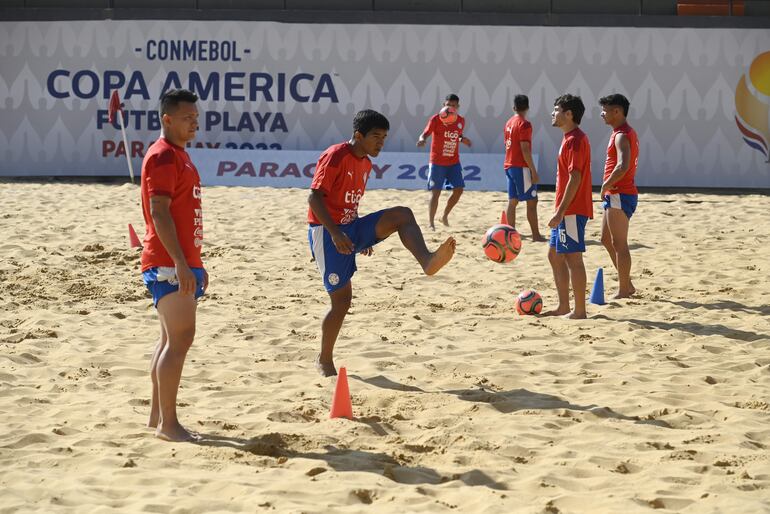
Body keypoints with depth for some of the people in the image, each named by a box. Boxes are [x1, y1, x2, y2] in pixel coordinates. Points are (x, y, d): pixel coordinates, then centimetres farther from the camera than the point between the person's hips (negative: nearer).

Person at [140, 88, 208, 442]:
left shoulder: (179, 156, 18)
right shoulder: (163, 157, -13)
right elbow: (159, 213, -20)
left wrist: (195, 263, 23)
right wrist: (180, 263, -25)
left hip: (182, 262, 10)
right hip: (169, 264, -10)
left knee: (172, 339, 12)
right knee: (180, 338, -12)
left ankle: (156, 415, 18)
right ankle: (167, 423, -9)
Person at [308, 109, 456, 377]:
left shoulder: (365, 163, 12)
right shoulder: (335, 156, -14)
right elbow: (314, 197, -20)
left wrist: (364, 236, 22)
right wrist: (335, 233, -28)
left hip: (351, 227, 8)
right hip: (327, 233, -8)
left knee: (402, 215, -14)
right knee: (342, 297, -7)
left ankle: (426, 261, -39)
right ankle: (324, 360, 11)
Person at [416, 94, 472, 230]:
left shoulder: (461, 121, 5)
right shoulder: (436, 119, -10)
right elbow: (425, 133, -15)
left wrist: (463, 140, -3)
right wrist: (422, 139, -38)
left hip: (454, 162, 5)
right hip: (437, 162, -5)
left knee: (458, 189, 0)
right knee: (435, 192, -6)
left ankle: (445, 216, 20)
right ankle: (431, 223, -1)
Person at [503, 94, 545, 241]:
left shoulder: (509, 123, 12)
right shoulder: (524, 124, -13)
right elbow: (525, 149, -18)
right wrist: (534, 171, -17)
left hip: (509, 166, 8)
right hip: (521, 167, -8)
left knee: (512, 201, 8)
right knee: (532, 201, -4)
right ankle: (536, 234, -4)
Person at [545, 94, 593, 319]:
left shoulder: (575, 140, -15)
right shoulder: (570, 139, 17)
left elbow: (575, 178, -21)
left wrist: (561, 212, -22)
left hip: (572, 210, -11)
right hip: (568, 210, 11)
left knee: (573, 258, -7)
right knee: (554, 254, 15)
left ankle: (579, 311, -4)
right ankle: (563, 306, 20)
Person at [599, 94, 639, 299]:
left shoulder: (621, 136, -16)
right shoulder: (628, 133, 17)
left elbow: (623, 166, -31)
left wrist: (605, 185, -20)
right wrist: (608, 187, 17)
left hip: (619, 195, -11)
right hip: (616, 195, 11)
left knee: (619, 244, -5)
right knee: (606, 239, 17)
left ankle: (623, 290, 0)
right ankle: (627, 284, 21)